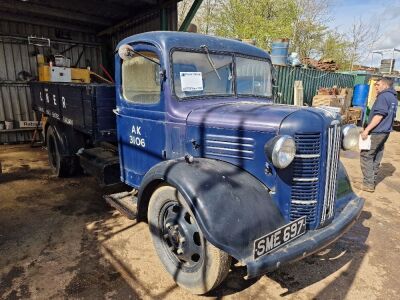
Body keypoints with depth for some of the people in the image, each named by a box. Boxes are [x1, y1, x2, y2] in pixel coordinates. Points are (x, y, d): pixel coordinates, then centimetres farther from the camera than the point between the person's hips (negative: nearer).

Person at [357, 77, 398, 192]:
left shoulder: (383, 96, -12)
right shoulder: (393, 97, 17)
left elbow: (379, 115, -21)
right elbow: (390, 116, 21)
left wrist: (367, 130, -21)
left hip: (377, 132, -9)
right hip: (385, 132, 9)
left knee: (366, 156, -5)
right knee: (376, 158, 13)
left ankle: (368, 184, -3)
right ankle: (372, 182, 19)